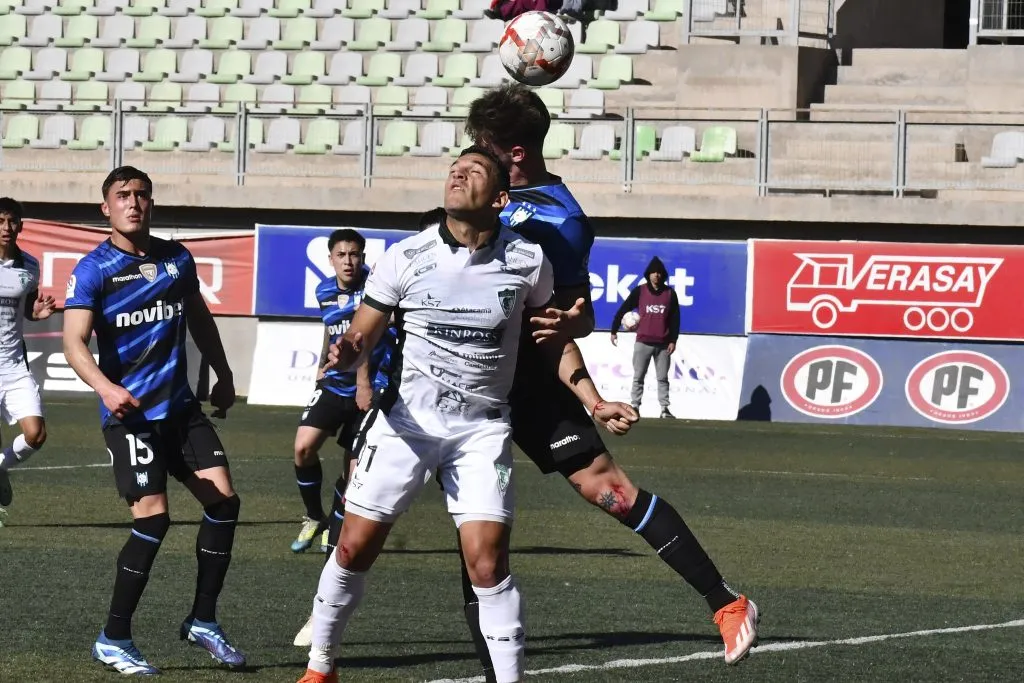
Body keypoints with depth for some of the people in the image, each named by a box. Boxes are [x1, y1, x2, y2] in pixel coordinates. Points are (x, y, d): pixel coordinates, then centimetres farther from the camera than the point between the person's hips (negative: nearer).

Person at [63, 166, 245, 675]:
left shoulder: (176, 259, 9)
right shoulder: (94, 269, -9)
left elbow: (199, 319, 26)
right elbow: (74, 341, -20)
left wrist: (223, 376, 28)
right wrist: (105, 387, -36)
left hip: (180, 405, 6)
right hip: (128, 411, -6)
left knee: (223, 500, -2)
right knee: (153, 516, -16)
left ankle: (203, 621, 12)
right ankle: (113, 640, -6)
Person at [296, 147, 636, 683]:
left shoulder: (528, 261, -5)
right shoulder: (405, 257, -7)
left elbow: (553, 342, 11)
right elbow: (362, 338, -2)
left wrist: (593, 403, 4)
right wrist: (347, 353, -25)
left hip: (482, 429, 0)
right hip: (406, 419, 0)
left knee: (488, 562, -12)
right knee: (354, 547, 1)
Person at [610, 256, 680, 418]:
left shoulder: (670, 293, 3)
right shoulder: (639, 291, 0)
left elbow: (675, 318, 5)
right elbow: (623, 310, 4)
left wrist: (673, 340, -1)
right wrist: (614, 331, 3)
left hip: (663, 344, 1)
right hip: (643, 342, -1)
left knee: (663, 378, 2)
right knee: (638, 377, 1)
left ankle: (664, 409, 3)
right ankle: (634, 407, 4)